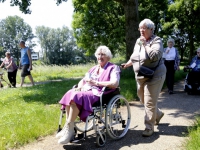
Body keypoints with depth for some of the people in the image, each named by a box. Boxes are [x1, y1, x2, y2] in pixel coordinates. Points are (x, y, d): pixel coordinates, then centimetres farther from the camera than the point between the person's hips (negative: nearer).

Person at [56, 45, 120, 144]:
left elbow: (115, 84, -13)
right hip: (87, 91, 7)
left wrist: (96, 83, -14)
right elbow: (82, 80, 22)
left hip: (98, 94, -7)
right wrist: (79, 87, -2)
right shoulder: (94, 68, 25)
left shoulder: (113, 68, 4)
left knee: (77, 96, -31)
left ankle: (68, 128, -23)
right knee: (70, 94, -22)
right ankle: (69, 128, -21)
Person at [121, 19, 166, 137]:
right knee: (143, 100, 19)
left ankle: (149, 127, 8)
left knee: (150, 102, -6)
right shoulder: (138, 41, 10)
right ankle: (158, 114, 44)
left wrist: (145, 44, -21)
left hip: (154, 76, -8)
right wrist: (127, 64, 6)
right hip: (140, 77, 8)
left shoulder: (156, 40, -11)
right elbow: (134, 57, 20)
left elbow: (155, 56, -28)